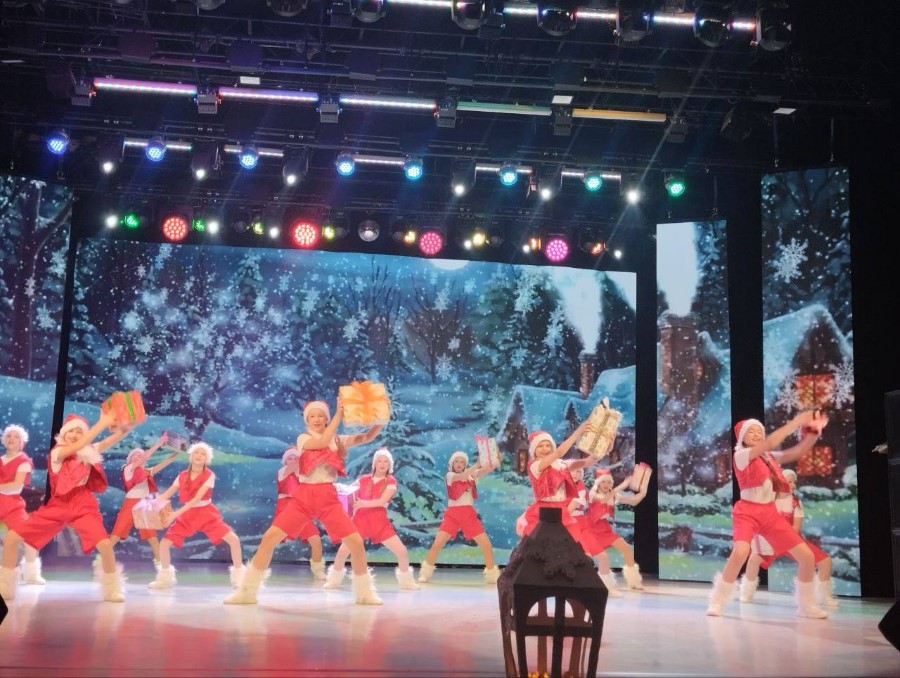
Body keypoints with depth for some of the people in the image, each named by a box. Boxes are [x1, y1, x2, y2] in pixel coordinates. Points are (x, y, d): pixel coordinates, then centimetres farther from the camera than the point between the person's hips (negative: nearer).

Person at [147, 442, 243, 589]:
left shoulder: (209, 475, -13)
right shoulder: (182, 476, -1)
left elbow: (197, 498, -23)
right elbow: (166, 495, -1)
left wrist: (177, 513, -31)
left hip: (206, 514, -3)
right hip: (187, 515, 3)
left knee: (233, 539, -18)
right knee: (164, 543, -7)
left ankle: (239, 576, 0)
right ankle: (165, 577, 17)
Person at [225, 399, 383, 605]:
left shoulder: (338, 440, 11)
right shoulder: (303, 439, 3)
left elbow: (367, 437, 3)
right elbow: (324, 441, -17)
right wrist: (339, 414, -17)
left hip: (328, 497, 1)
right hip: (303, 496, -1)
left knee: (356, 542, -10)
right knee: (270, 537, -12)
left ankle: (365, 592, 10)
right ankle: (247, 591, -1)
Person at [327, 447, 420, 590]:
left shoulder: (391, 481, 1)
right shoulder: (364, 479, 8)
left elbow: (382, 501, -14)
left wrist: (364, 503, -25)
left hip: (380, 521, -1)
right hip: (361, 519, 1)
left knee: (402, 551, -7)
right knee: (343, 551, -11)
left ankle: (406, 581, 18)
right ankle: (334, 579, 13)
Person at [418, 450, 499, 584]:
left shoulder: (471, 476, 10)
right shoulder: (450, 476, 0)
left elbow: (488, 469, -5)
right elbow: (462, 476, -21)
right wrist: (478, 464, -29)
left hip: (469, 515, 3)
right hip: (452, 514, -3)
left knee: (487, 546, -3)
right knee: (437, 544, -12)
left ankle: (492, 575, 13)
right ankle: (425, 573, 6)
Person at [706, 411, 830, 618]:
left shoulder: (770, 457, 11)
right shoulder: (741, 455, -8)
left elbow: (797, 452, 1)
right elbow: (769, 443, -22)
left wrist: (813, 431, -15)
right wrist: (795, 422, -22)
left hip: (770, 513, 7)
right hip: (747, 512, -6)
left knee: (807, 556, 2)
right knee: (740, 552, -33)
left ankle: (806, 606, 22)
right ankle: (716, 602, -16)